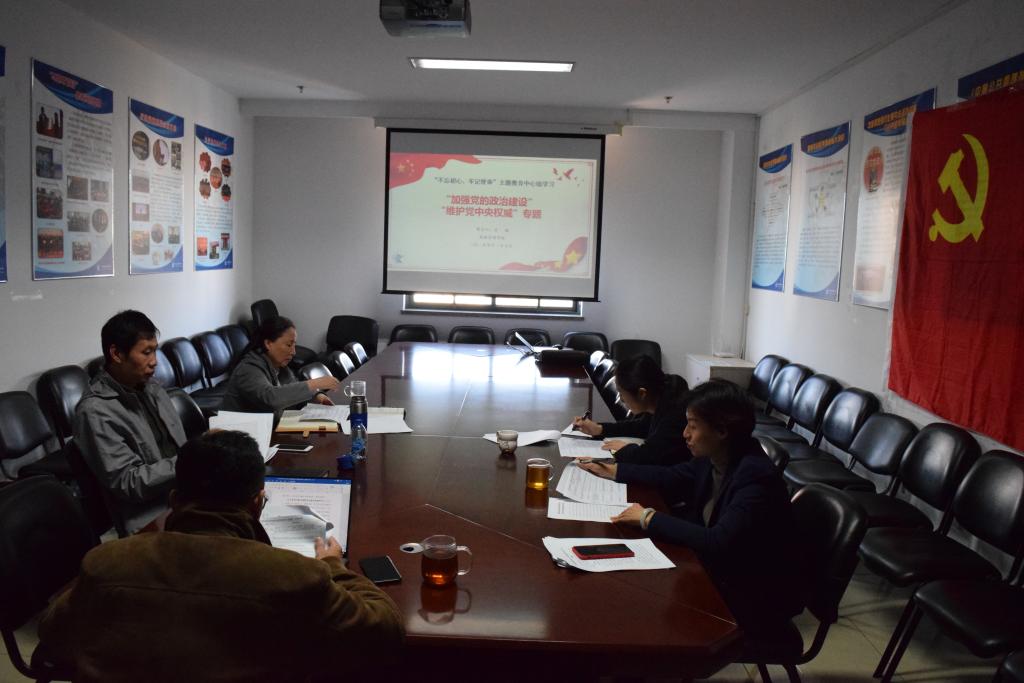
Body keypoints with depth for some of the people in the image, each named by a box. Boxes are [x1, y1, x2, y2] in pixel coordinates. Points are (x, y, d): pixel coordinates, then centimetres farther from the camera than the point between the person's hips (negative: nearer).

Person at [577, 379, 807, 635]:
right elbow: (672, 478, 15)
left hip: (755, 601, -7)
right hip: (720, 573, 7)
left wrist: (651, 519, -27)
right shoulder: (714, 458, -4)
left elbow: (717, 543, -35)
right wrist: (615, 470, 14)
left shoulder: (755, 477, -27)